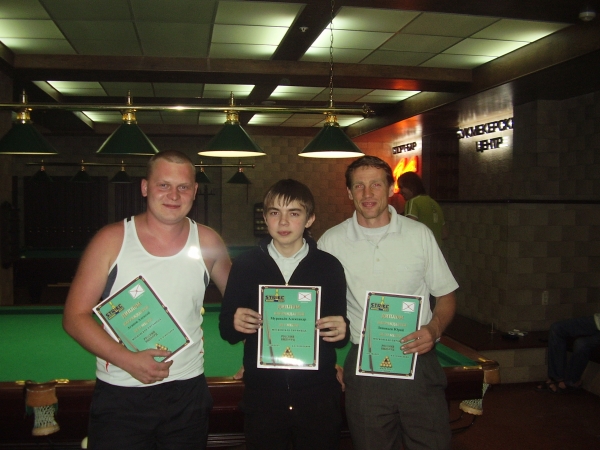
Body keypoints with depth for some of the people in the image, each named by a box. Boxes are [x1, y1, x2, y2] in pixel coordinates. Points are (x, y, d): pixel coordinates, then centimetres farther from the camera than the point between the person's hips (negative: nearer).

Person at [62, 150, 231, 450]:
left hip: (188, 394, 2)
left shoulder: (207, 242, -1)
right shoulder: (111, 240, -6)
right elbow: (75, 316, -6)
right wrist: (126, 359, -18)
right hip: (119, 394, -1)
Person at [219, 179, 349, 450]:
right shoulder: (245, 265, 0)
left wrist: (342, 332, -15)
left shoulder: (329, 266, 0)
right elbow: (227, 330, 5)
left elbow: (339, 336, 7)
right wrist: (235, 325, -16)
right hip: (262, 394, 0)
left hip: (318, 395, 0)